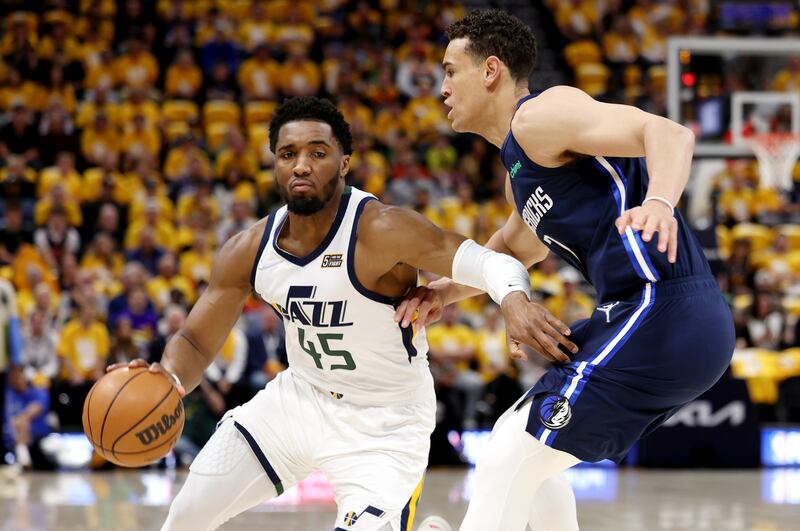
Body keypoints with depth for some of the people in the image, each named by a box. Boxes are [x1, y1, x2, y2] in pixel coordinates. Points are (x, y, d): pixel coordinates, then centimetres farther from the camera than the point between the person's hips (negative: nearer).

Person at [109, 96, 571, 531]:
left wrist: (514, 300, -59)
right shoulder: (248, 251, -9)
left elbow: (490, 263, -35)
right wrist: (166, 378, -25)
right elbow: (197, 343, -1)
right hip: (300, 398, 6)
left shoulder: (381, 230, -27)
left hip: (384, 424, -6)